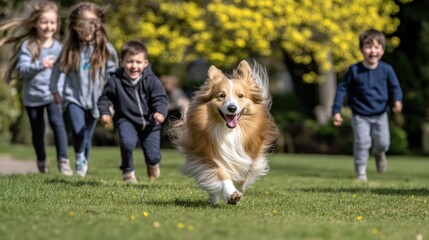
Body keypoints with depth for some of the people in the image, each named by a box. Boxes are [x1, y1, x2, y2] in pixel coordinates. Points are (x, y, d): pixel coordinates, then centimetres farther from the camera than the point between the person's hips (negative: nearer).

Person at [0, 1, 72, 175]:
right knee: (37, 130, 13)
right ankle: (41, 161, 36)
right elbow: (22, 70, -17)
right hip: (32, 96, 0)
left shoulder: (58, 47, -2)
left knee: (57, 122, -22)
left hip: (53, 94, 0)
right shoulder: (27, 46, -10)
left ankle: (63, 160, -21)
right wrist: (40, 65, -32)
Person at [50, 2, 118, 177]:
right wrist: (54, 90, 11)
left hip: (95, 99, 1)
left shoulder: (106, 50, -8)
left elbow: (113, 75, 3)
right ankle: (79, 156, 6)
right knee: (78, 130, -21)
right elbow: (58, 68, 7)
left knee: (87, 135, 9)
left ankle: (83, 163, 32)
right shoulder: (70, 48, -7)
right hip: (74, 97, -1)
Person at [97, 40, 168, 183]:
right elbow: (105, 99, 3)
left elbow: (160, 98, -11)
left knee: (153, 155, -4)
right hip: (126, 120, -1)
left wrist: (160, 112, -31)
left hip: (149, 122, 1)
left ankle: (152, 164, 40)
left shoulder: (151, 80, -9)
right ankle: (128, 172, -1)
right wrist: (104, 113, -14)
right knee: (127, 142, -31)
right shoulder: (115, 81, -8)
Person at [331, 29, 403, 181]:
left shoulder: (386, 69, -5)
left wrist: (397, 101, -21)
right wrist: (336, 111, -6)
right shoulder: (354, 70, -7)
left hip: (380, 115, 1)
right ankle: (361, 171, 1)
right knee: (362, 142, -11)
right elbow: (342, 89, -2)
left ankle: (379, 153, 35)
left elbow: (395, 87, 2)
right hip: (360, 116, -1)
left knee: (383, 142, -1)